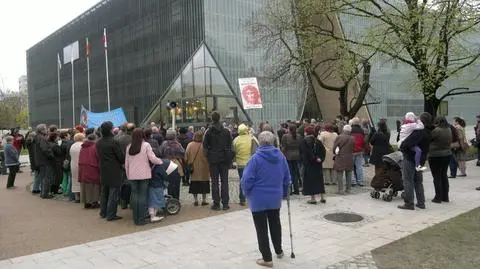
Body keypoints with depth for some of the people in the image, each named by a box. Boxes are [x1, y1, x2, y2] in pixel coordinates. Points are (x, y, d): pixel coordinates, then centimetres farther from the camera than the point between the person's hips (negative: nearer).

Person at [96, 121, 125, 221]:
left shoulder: (98, 143, 4)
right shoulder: (113, 142, -18)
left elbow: (99, 156, 13)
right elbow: (122, 156, -14)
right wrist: (123, 163, 6)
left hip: (103, 171, 7)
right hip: (114, 171, -7)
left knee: (104, 192, 17)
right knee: (113, 192, -1)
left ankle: (103, 212, 26)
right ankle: (111, 215, 1)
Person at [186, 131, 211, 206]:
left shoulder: (190, 145, -5)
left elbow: (186, 157, 1)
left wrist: (189, 165, 13)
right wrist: (209, 167, 2)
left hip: (194, 169, 3)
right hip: (203, 169, -2)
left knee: (194, 185, 12)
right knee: (204, 185, 9)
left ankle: (196, 200, 16)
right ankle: (204, 200, 13)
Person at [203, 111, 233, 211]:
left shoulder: (208, 132, -4)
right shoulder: (226, 131, 0)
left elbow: (205, 146, -3)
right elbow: (230, 146, 3)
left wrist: (208, 156, 10)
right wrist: (229, 159, 9)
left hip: (213, 159, -1)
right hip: (224, 159, 1)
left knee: (215, 181, 4)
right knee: (224, 180, 6)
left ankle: (216, 203, 4)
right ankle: (225, 203, 6)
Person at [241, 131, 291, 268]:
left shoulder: (256, 157, -16)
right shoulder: (281, 156, -1)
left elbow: (247, 179, -17)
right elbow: (287, 177, 6)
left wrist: (247, 193, 1)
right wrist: (284, 192, 20)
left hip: (259, 199, -5)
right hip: (275, 198, 5)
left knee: (261, 228, 6)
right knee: (275, 224, 24)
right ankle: (279, 251, 38)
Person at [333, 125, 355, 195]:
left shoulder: (339, 137, -9)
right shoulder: (352, 139, -1)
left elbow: (334, 148, -7)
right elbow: (353, 149, 4)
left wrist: (335, 153, 11)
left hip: (340, 158, -3)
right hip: (349, 159, 3)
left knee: (340, 174, 1)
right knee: (348, 174, 13)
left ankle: (341, 190, -1)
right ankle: (348, 189, 19)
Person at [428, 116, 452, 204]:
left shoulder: (436, 131, -19)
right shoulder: (449, 130, 4)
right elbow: (450, 142, 12)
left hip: (436, 156, -7)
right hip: (447, 154, 7)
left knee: (437, 177, 1)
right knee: (444, 175, 14)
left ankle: (438, 197, 4)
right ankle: (445, 197, 20)